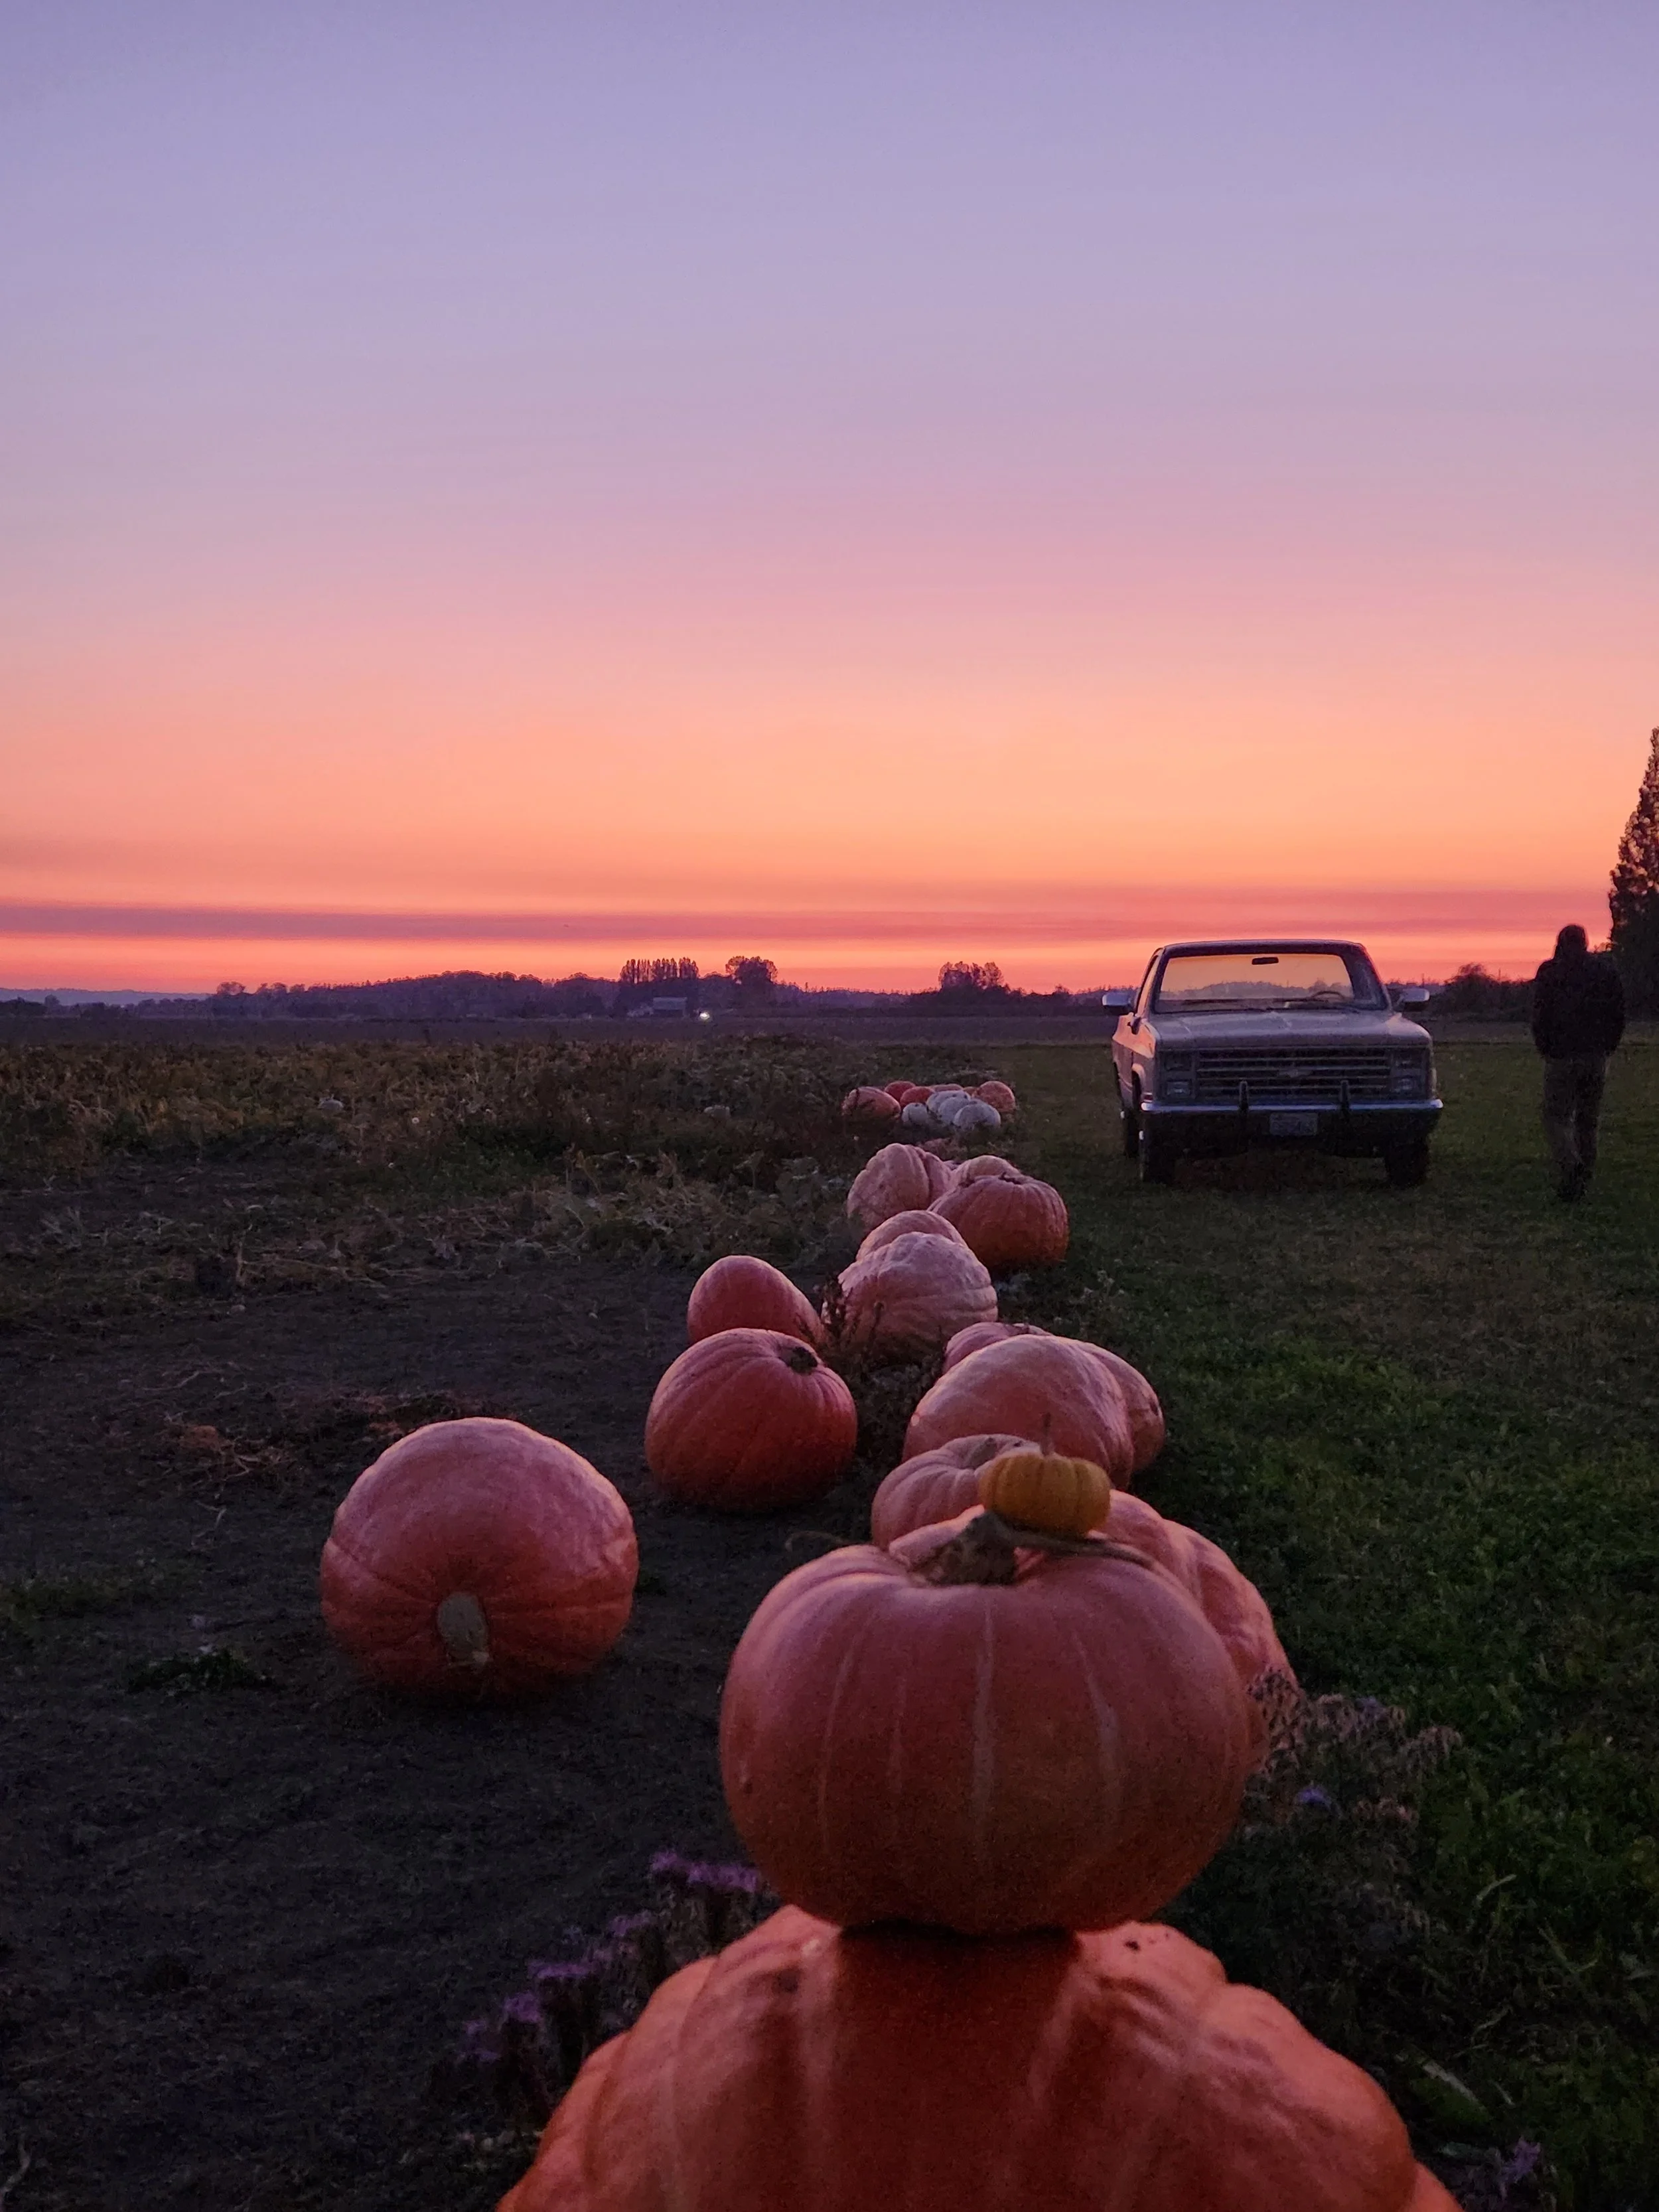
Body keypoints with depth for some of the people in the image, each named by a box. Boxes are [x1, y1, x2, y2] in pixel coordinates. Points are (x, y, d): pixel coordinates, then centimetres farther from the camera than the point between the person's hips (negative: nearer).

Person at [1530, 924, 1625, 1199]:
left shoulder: (1549, 972, -4)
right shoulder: (1606, 969, 8)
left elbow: (1540, 1016, -6)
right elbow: (1619, 1014, 9)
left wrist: (1544, 1048, 6)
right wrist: (1608, 1047, 15)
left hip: (1562, 1056, -4)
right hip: (1597, 1057, 4)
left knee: (1557, 1116, 0)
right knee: (1588, 1120, 12)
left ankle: (1570, 1167, -24)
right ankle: (1583, 1180, 13)